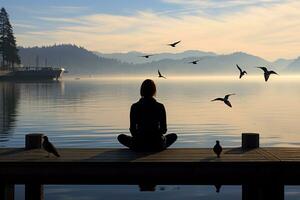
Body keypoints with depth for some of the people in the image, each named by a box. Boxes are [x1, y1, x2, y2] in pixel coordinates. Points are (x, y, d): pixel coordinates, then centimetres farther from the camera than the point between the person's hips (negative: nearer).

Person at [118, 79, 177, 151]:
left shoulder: (135, 107, -7)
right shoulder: (160, 107, -6)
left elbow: (132, 130, -1)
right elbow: (164, 130, 0)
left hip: (139, 145, -1)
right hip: (157, 145, 1)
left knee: (121, 137, 29)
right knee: (174, 136, 30)